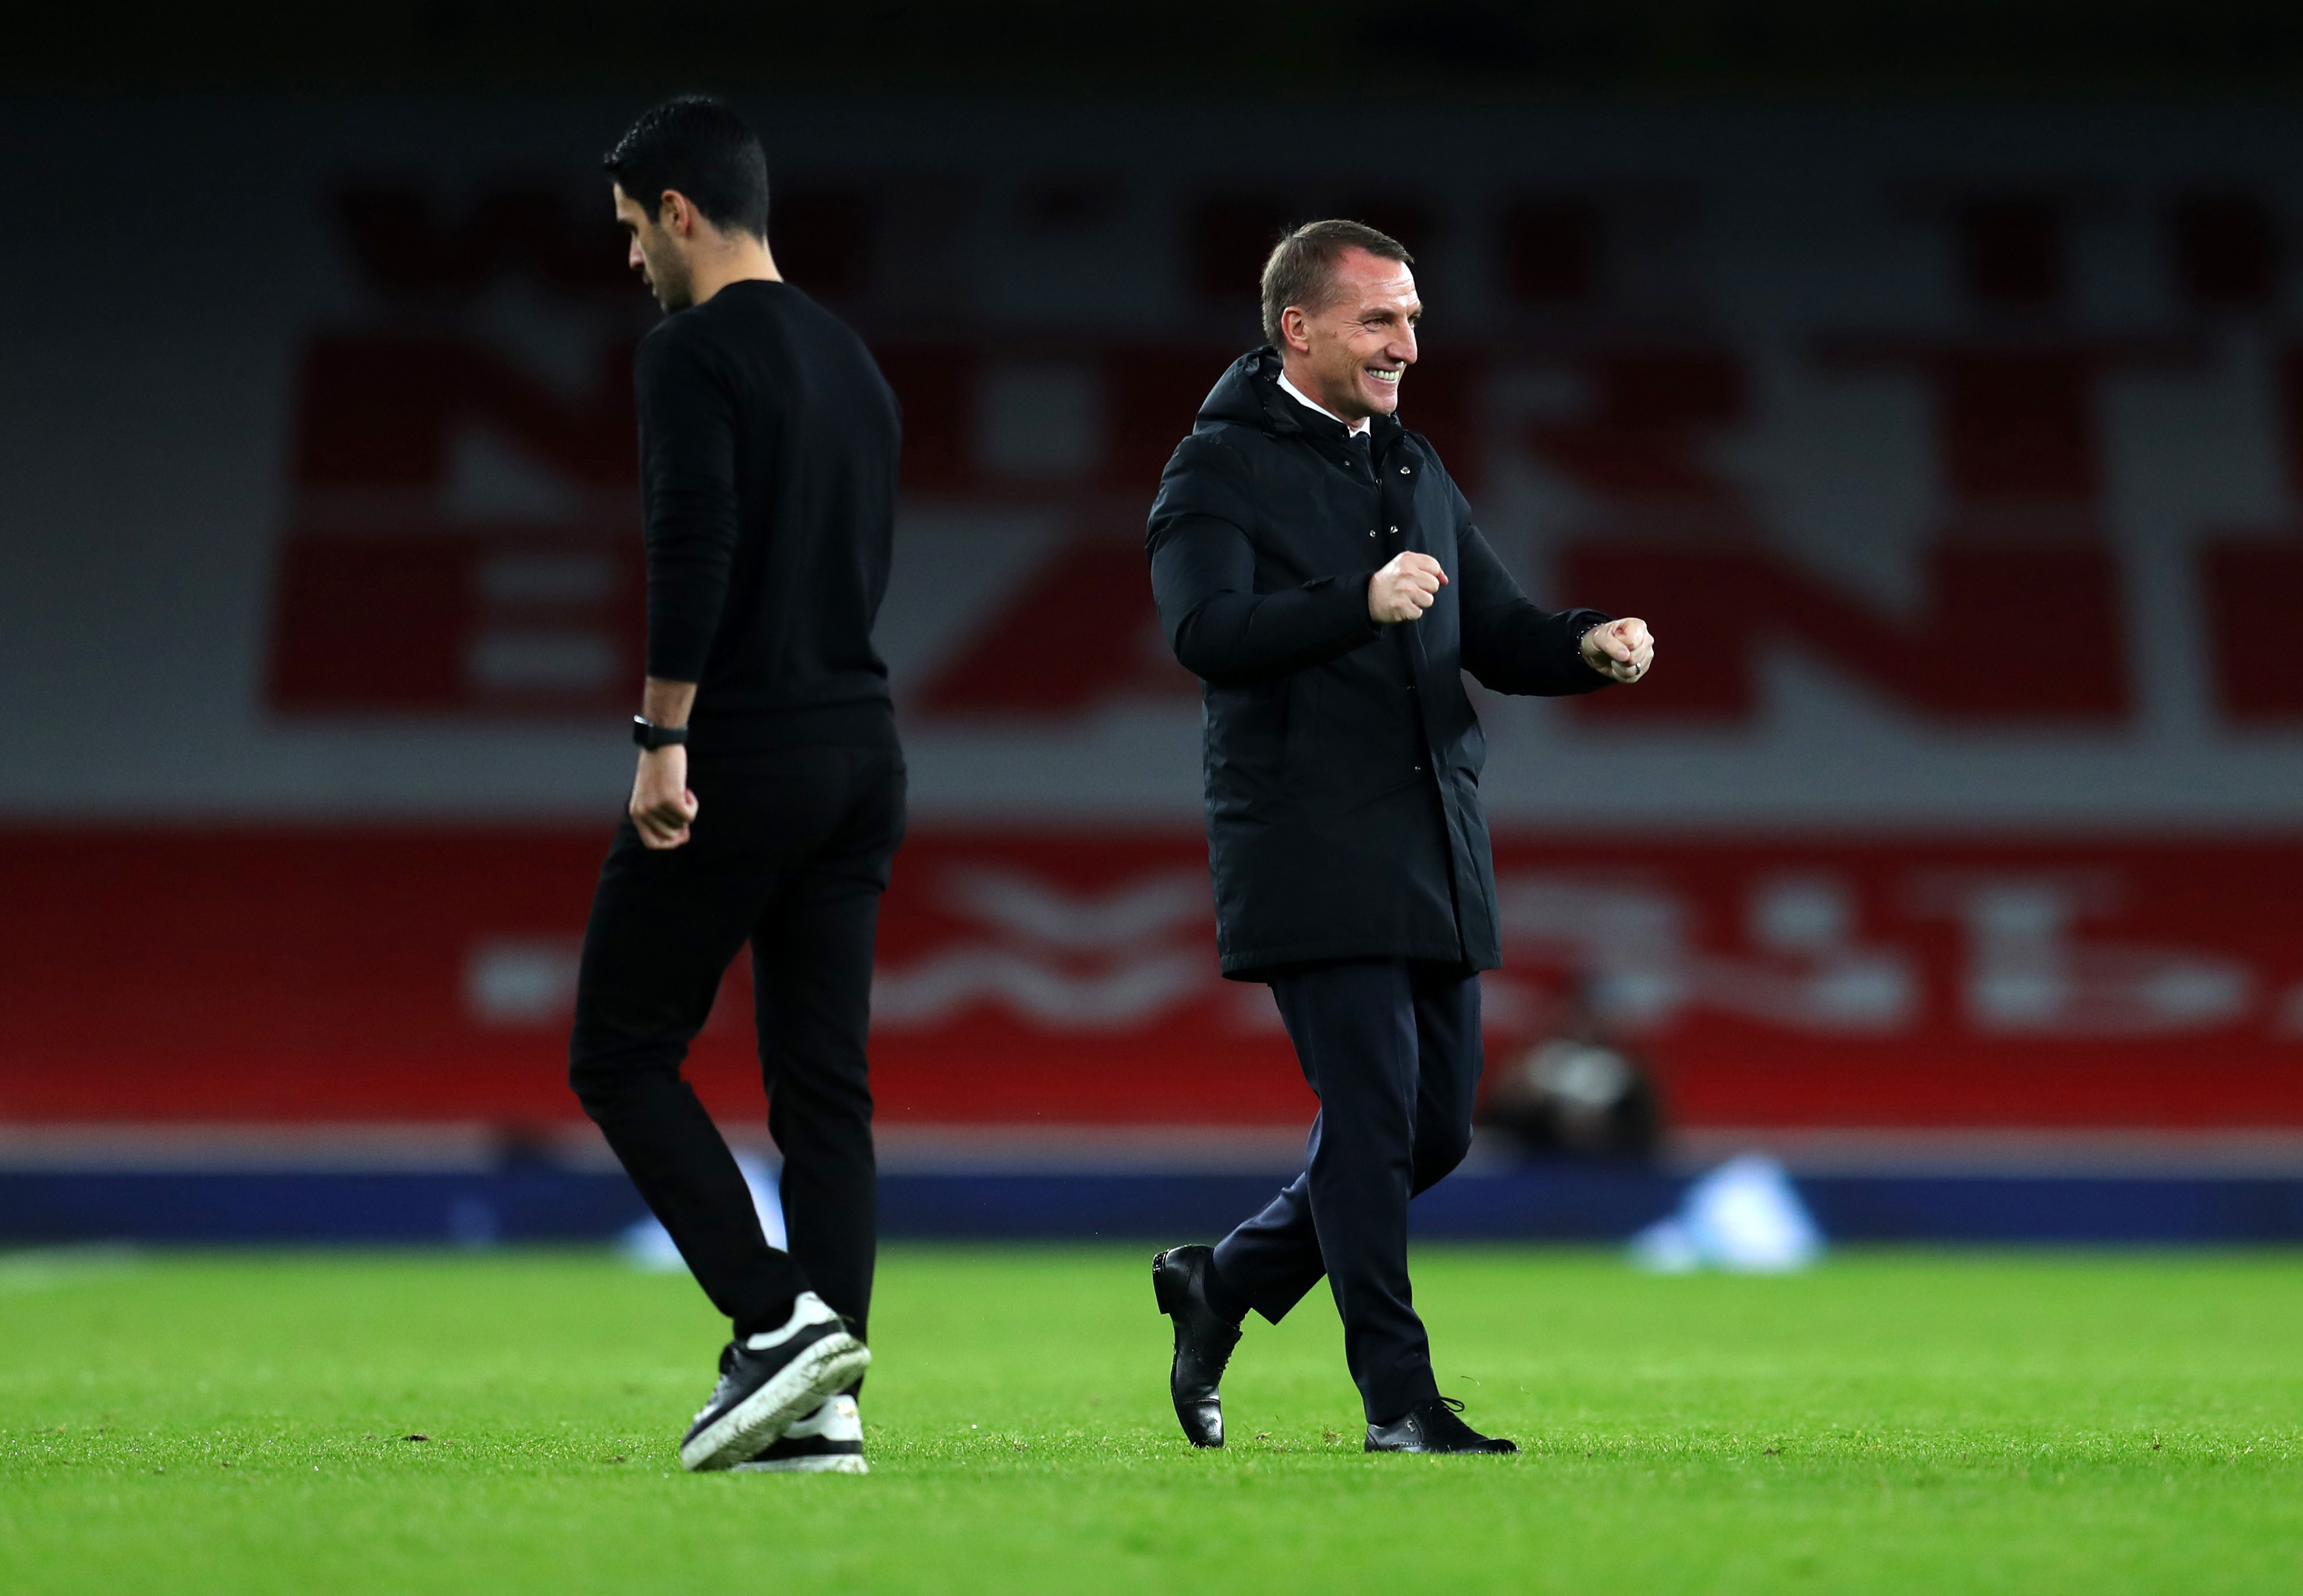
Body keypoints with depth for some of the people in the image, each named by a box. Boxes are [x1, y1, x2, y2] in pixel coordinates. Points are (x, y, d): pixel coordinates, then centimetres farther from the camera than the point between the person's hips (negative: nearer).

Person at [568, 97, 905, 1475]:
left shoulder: (694, 353, -11)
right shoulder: (854, 363, 18)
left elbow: (694, 550, -22)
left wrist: (666, 740, -20)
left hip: (740, 762, -8)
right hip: (865, 755, 8)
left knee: (624, 1053, 2)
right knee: (822, 1081, 7)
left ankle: (779, 1322, -10)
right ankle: (821, 1405, 3)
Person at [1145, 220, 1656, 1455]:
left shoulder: (1413, 471, 19)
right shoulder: (1220, 469, -4)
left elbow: (1497, 635, 19)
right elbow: (1207, 633, -20)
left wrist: (1590, 649, -3)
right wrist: (1361, 604, -35)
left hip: (1434, 847, 8)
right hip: (1311, 853, -8)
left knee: (1438, 1124, 9)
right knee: (1374, 1111, -12)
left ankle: (1220, 1285, 26)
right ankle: (1397, 1392, -4)